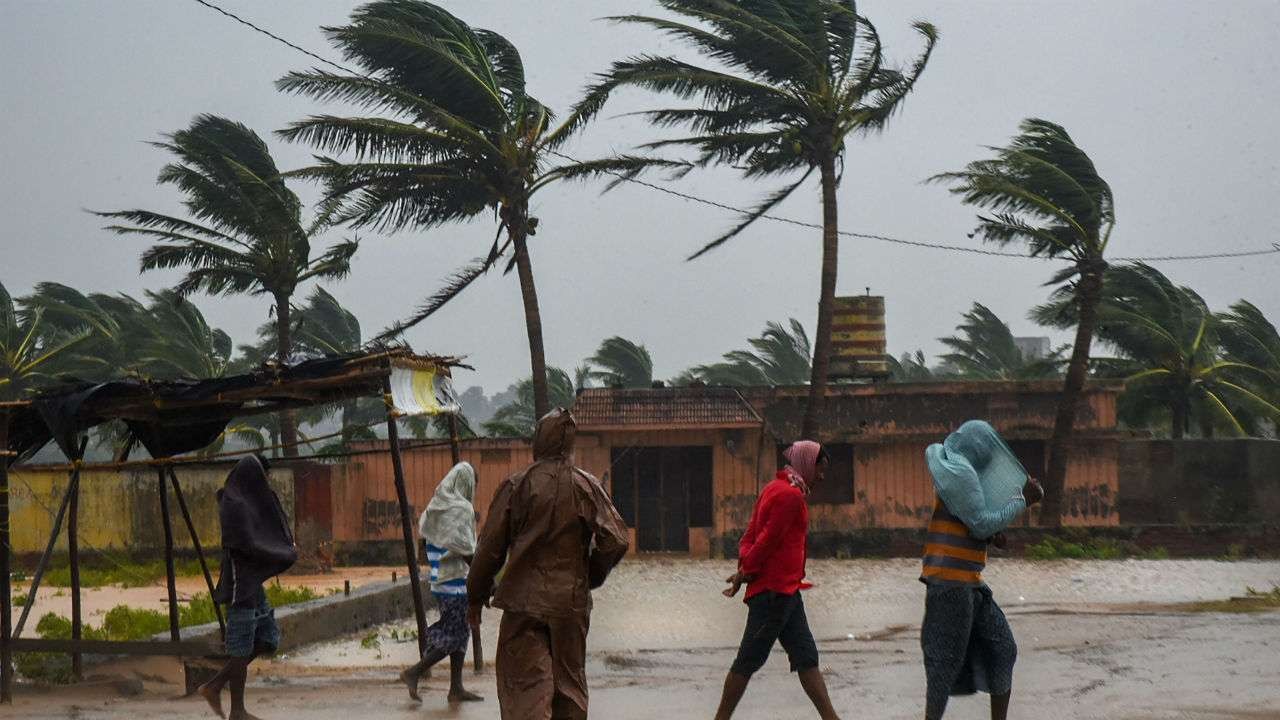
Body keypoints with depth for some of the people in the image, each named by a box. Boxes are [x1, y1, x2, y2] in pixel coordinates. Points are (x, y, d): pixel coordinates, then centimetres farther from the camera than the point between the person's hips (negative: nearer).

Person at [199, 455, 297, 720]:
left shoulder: (246, 502, 14)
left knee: (267, 640, 13)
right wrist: (287, 555, -12)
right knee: (242, 648, -2)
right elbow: (248, 546, -22)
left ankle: (214, 686, 16)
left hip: (254, 583, 10)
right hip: (241, 583, -10)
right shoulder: (235, 506, -17)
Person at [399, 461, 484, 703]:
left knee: (459, 633, 14)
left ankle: (456, 688, 15)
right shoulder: (460, 508, -15)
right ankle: (414, 673, -4)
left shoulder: (437, 505, 11)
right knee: (454, 636, -2)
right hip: (456, 580, -9)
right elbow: (464, 549, -19)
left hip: (441, 579, 9)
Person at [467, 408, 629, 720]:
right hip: (572, 602, 2)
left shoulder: (515, 486, -5)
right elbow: (616, 540, -5)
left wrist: (476, 597, 9)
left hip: (523, 601, -2)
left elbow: (490, 547, -3)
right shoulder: (587, 486, -1)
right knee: (570, 681, 14)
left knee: (525, 684, -3)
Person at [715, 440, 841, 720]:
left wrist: (744, 567, 0)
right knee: (750, 658, -4)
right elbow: (768, 539, -18)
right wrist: (747, 570, -8)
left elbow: (751, 535, 13)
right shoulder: (791, 495, -14)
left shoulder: (775, 489, 18)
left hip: (784, 591, 10)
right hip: (776, 589, -10)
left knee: (806, 657, 6)